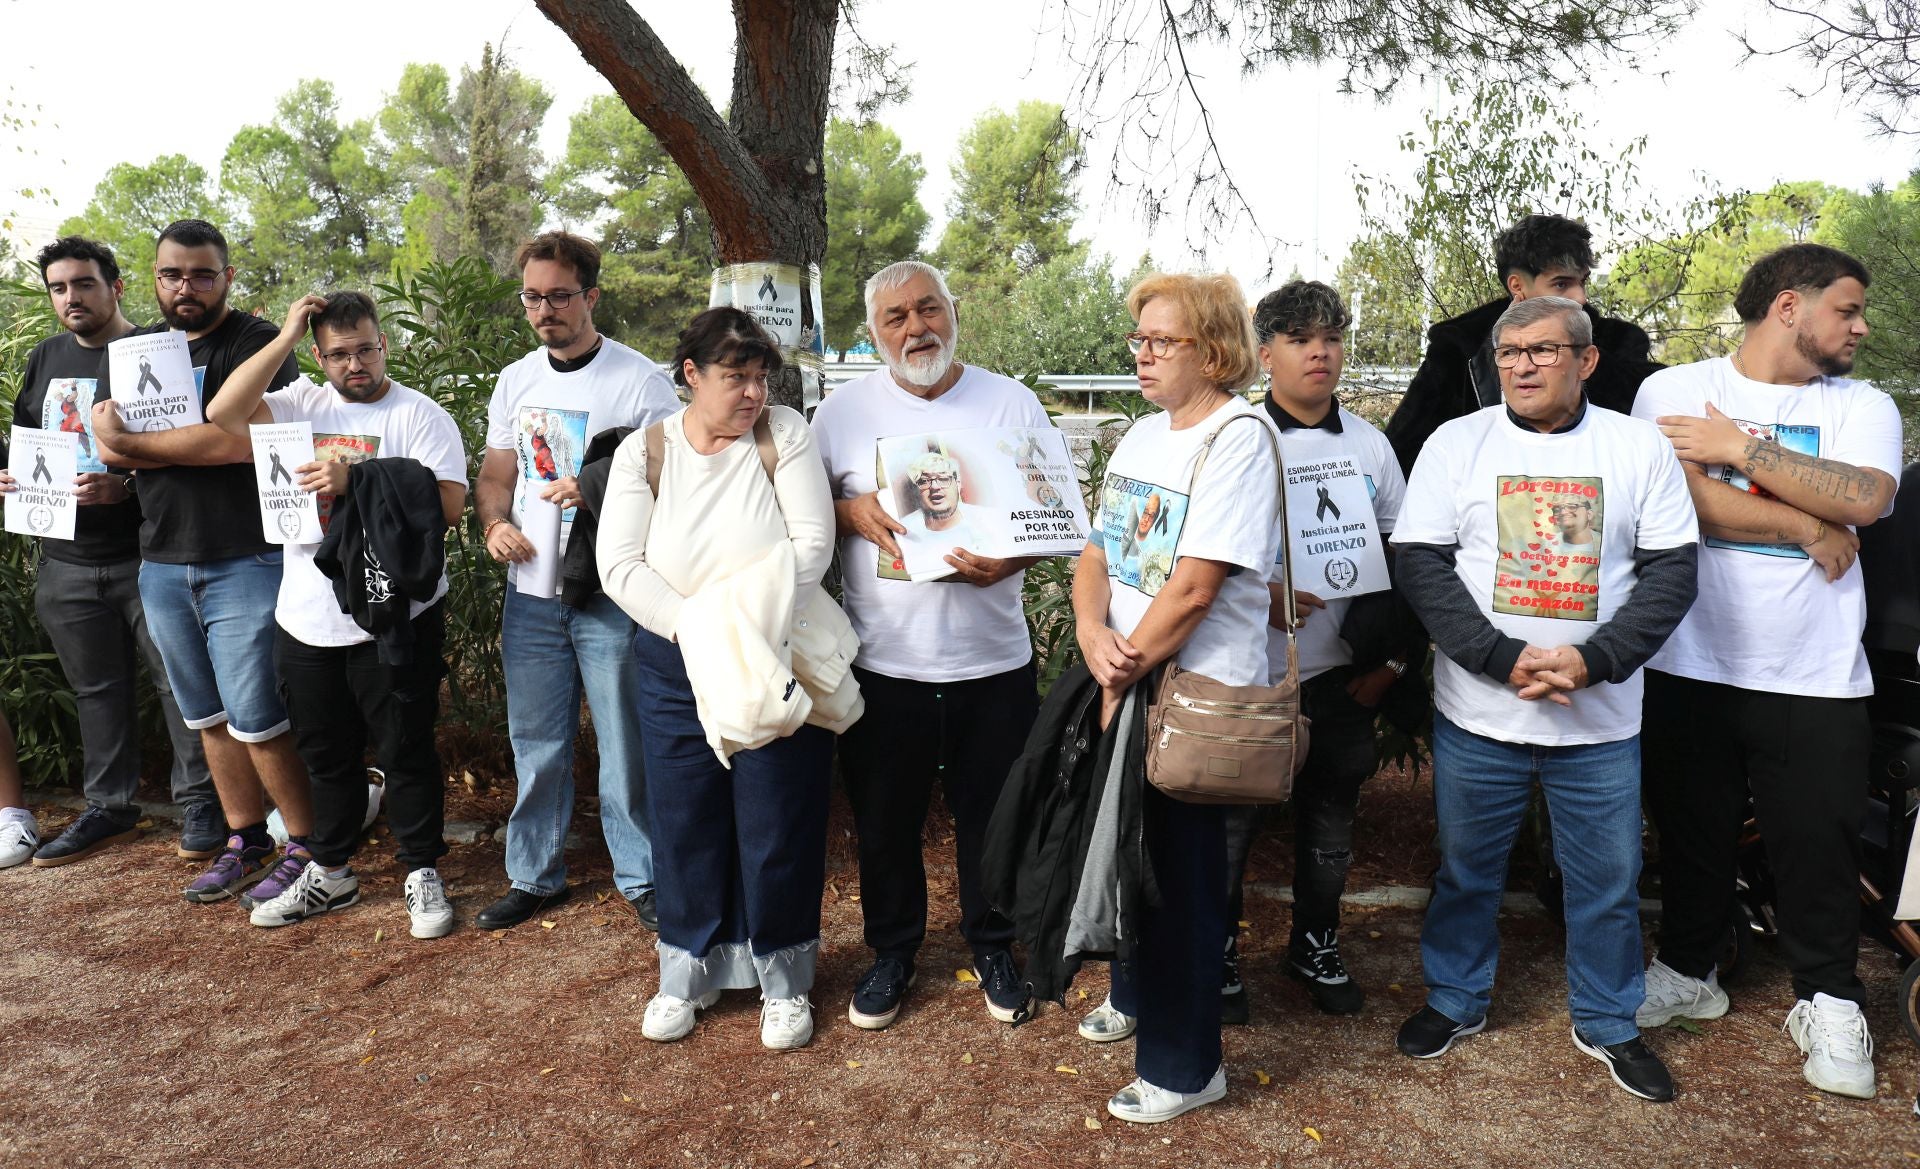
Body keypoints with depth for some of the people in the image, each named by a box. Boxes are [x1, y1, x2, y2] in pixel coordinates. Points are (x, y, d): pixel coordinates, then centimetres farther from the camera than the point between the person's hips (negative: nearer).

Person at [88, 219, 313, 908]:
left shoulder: (255, 344, -6)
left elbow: (244, 436, -21)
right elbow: (106, 444, 5)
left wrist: (135, 441, -10)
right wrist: (197, 446, -13)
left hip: (246, 562, -7)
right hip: (161, 566, 7)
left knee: (256, 719, -5)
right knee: (209, 718, 14)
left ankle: (305, 847, 9)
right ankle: (245, 842, 26)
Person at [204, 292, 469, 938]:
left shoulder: (422, 415, -6)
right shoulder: (302, 405, 8)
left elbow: (446, 505, -17)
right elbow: (223, 413, -8)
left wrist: (355, 481, -24)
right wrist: (285, 338, -8)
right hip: (308, 618, 5)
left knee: (405, 751, 5)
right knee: (326, 753, 18)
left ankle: (422, 873, 20)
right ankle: (330, 872, 34)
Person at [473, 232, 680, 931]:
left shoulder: (640, 379, -6)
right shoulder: (516, 381, 11)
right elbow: (495, 474, 18)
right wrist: (495, 524, -3)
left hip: (613, 593, -5)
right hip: (531, 591, 5)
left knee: (625, 743, 3)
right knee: (536, 744, 13)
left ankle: (640, 877, 19)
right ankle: (534, 875, 29)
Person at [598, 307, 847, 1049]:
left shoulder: (784, 434, -5)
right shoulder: (643, 452, 0)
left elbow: (813, 541, -13)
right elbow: (621, 564, -8)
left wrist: (748, 625, -23)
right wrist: (690, 627, -21)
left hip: (777, 667, -2)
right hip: (675, 671, 2)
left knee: (778, 829, 7)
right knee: (685, 826, 13)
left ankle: (783, 980, 27)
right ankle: (688, 973, 33)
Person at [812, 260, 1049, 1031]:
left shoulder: (1013, 404, 1)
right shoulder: (845, 410, 2)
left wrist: (1006, 562, -20)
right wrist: (852, 510, -14)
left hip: (991, 660, 0)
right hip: (883, 662, 0)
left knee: (991, 817, 13)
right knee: (885, 821, 13)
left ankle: (992, 946, 36)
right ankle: (891, 951, 35)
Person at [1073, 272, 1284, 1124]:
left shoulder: (1239, 437, -16)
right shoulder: (1144, 435, 11)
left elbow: (1194, 587, -22)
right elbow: (1097, 552, 8)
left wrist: (1124, 672, -14)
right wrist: (1092, 636, -10)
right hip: (1128, 687, 8)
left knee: (1180, 875, 4)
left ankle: (1184, 1066, 23)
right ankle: (1136, 995, 45)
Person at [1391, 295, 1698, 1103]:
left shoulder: (1639, 448, 0)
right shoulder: (1456, 443, -2)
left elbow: (1671, 573, -2)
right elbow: (1422, 565, -7)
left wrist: (1590, 660, -16)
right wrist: (1505, 659, -17)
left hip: (1602, 719, 1)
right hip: (1477, 712, 0)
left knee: (1608, 879, 12)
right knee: (1466, 868, 13)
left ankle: (1607, 1023, 34)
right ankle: (1457, 999, 35)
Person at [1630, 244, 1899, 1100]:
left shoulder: (1863, 407, 6)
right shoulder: (1673, 391, 0)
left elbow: (1865, 498, -14)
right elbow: (1684, 499, -15)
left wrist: (1739, 449, -12)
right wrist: (1808, 527, -9)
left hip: (1815, 677, 1)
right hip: (1691, 667, -1)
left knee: (1819, 844, 8)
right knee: (1691, 830, 13)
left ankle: (1828, 1001, 28)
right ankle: (1687, 970, 33)